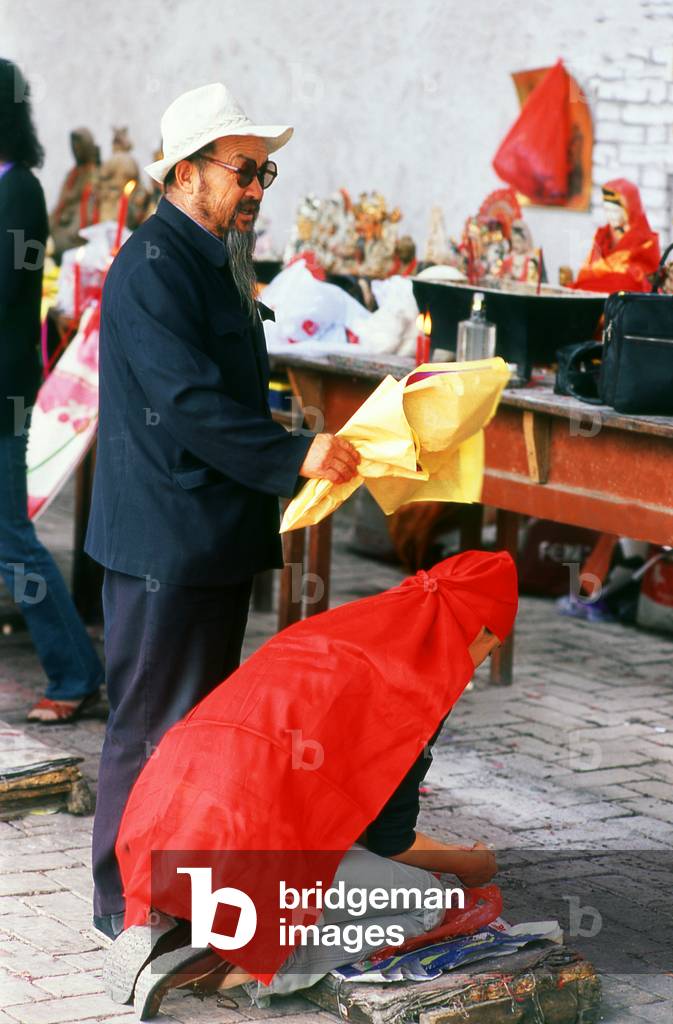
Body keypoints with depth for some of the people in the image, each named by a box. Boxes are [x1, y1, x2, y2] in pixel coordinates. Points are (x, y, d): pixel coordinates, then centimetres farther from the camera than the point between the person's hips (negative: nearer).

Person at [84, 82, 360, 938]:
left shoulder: (216, 263, 15)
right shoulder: (152, 268, -17)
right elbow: (188, 403, -24)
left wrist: (293, 454, 17)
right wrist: (293, 455, -26)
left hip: (218, 537, 10)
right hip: (164, 541, -10)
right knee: (153, 723, -2)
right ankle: (126, 902, 9)